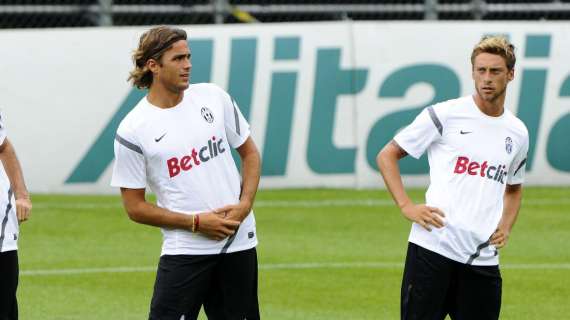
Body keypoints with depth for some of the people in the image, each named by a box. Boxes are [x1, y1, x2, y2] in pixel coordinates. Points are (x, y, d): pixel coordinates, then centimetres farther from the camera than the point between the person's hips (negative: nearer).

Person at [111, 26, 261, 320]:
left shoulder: (214, 97, 4)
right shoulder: (132, 130, -8)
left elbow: (250, 153, 14)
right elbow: (135, 207, -4)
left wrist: (244, 205, -4)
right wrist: (197, 223, -13)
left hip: (239, 240, 4)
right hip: (184, 249, -4)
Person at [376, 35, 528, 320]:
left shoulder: (518, 133, 13)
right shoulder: (445, 115, -1)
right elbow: (386, 156, 4)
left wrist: (506, 226, 12)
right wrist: (406, 206, -7)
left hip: (483, 260, 4)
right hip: (432, 246, -4)